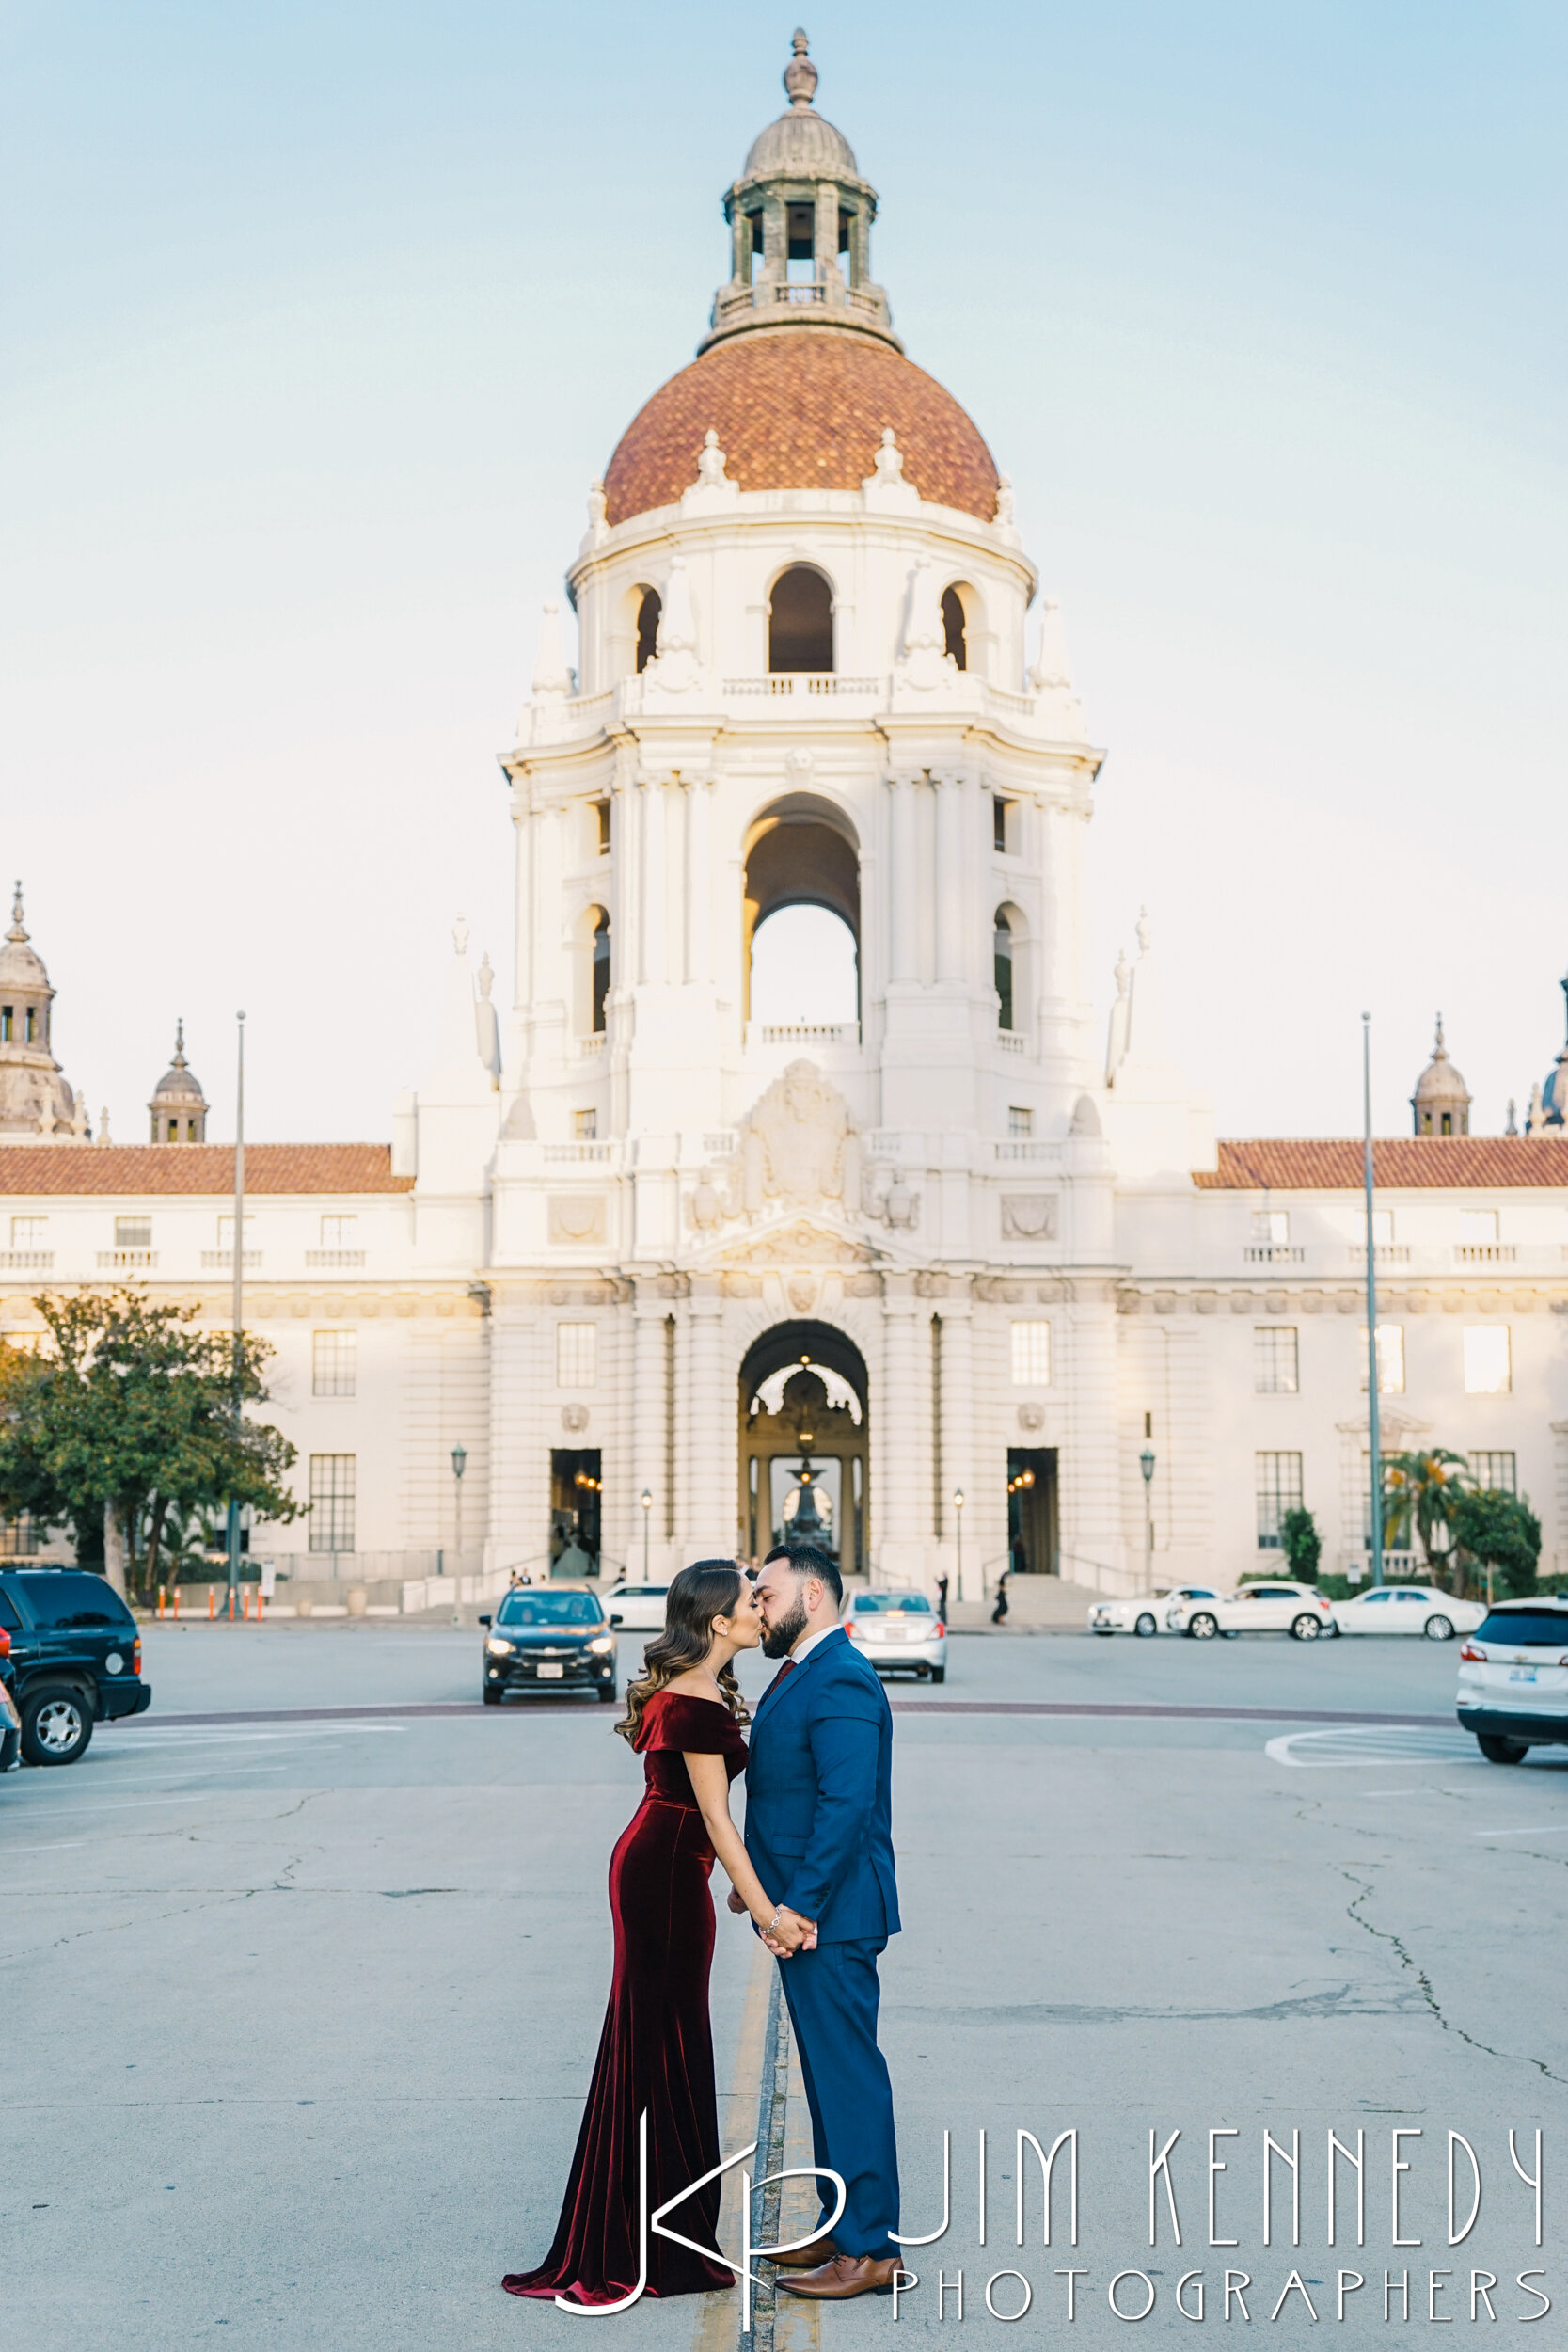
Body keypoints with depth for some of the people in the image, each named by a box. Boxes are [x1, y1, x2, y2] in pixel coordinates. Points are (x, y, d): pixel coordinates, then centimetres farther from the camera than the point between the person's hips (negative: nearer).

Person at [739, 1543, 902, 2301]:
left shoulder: (840, 1682, -18)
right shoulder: (804, 1675, 15)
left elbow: (847, 1804, -25)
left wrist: (801, 1904, -24)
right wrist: (759, 1881, 14)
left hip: (829, 1915, -10)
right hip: (806, 1908, 10)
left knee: (848, 2074, -4)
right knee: (830, 2074, 16)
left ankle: (871, 2250, 3)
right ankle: (844, 2230, 25)